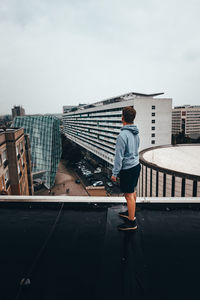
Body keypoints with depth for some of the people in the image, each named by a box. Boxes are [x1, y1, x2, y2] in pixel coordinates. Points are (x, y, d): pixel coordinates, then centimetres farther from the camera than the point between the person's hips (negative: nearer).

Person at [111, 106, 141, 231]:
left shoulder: (123, 135, -22)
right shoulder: (136, 133, 5)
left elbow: (119, 157, -19)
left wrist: (115, 173, -12)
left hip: (128, 169, -9)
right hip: (136, 165, 9)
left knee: (129, 195, 2)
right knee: (132, 191, 21)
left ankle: (132, 222, 14)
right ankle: (131, 213, 38)